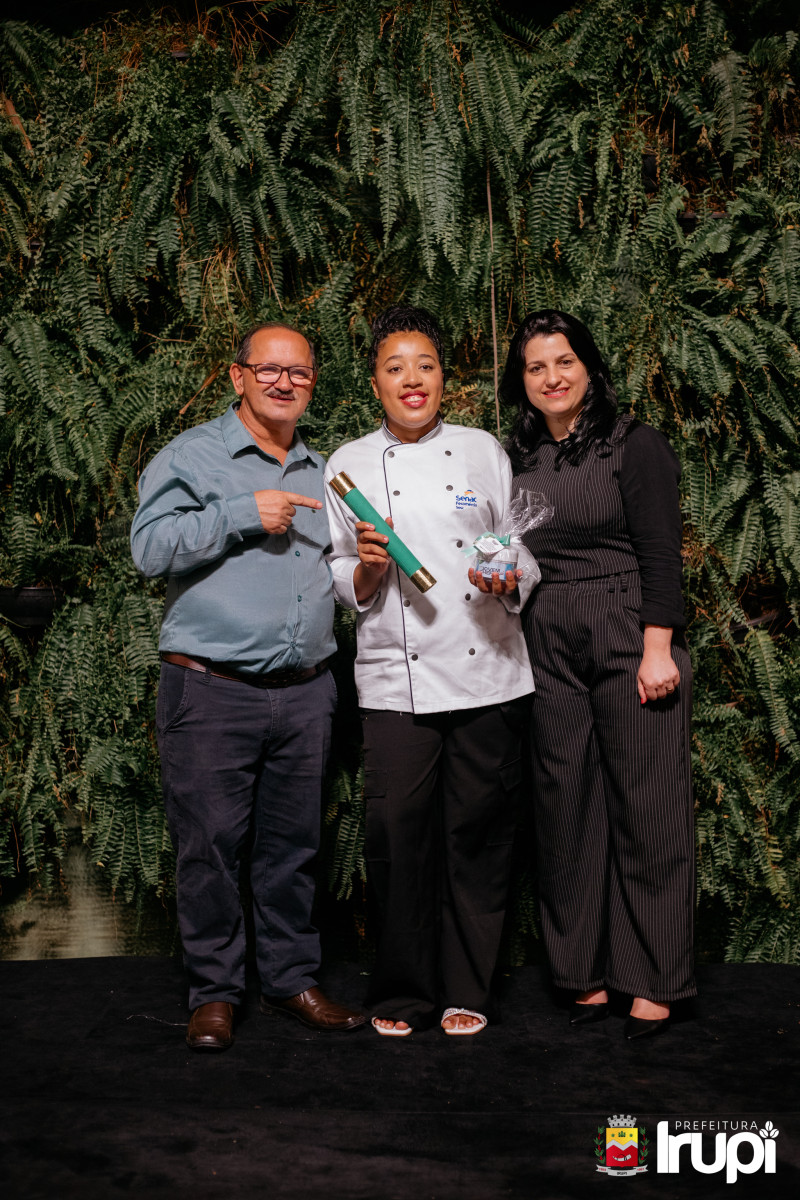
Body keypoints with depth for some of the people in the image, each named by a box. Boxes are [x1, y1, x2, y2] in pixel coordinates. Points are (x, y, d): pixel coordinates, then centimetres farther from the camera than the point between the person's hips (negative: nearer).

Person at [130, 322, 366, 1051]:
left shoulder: (321, 473, 19)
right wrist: (243, 515, -14)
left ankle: (292, 980, 24)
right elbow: (150, 546, -10)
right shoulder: (192, 455, 2)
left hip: (305, 691, 5)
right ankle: (215, 991, 16)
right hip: (211, 690, -4)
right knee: (210, 846, 1)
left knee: (294, 845, 11)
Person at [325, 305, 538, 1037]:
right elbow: (337, 583, 11)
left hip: (487, 674, 1)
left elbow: (526, 550, 11)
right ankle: (402, 993, 14)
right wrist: (366, 569, -10)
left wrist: (510, 580, -10)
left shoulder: (484, 451, 9)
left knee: (478, 832, 3)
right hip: (396, 680, 0)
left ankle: (465, 990, 20)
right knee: (397, 832, -5)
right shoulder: (349, 465, 9)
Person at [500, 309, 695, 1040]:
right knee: (566, 809, 7)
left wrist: (658, 649, -13)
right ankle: (586, 970, 20)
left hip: (629, 642, -4)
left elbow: (662, 554, -7)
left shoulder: (634, 446, -1)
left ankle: (654, 982, 11)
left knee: (644, 808, -1)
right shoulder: (514, 460, 13)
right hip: (549, 651, 5)